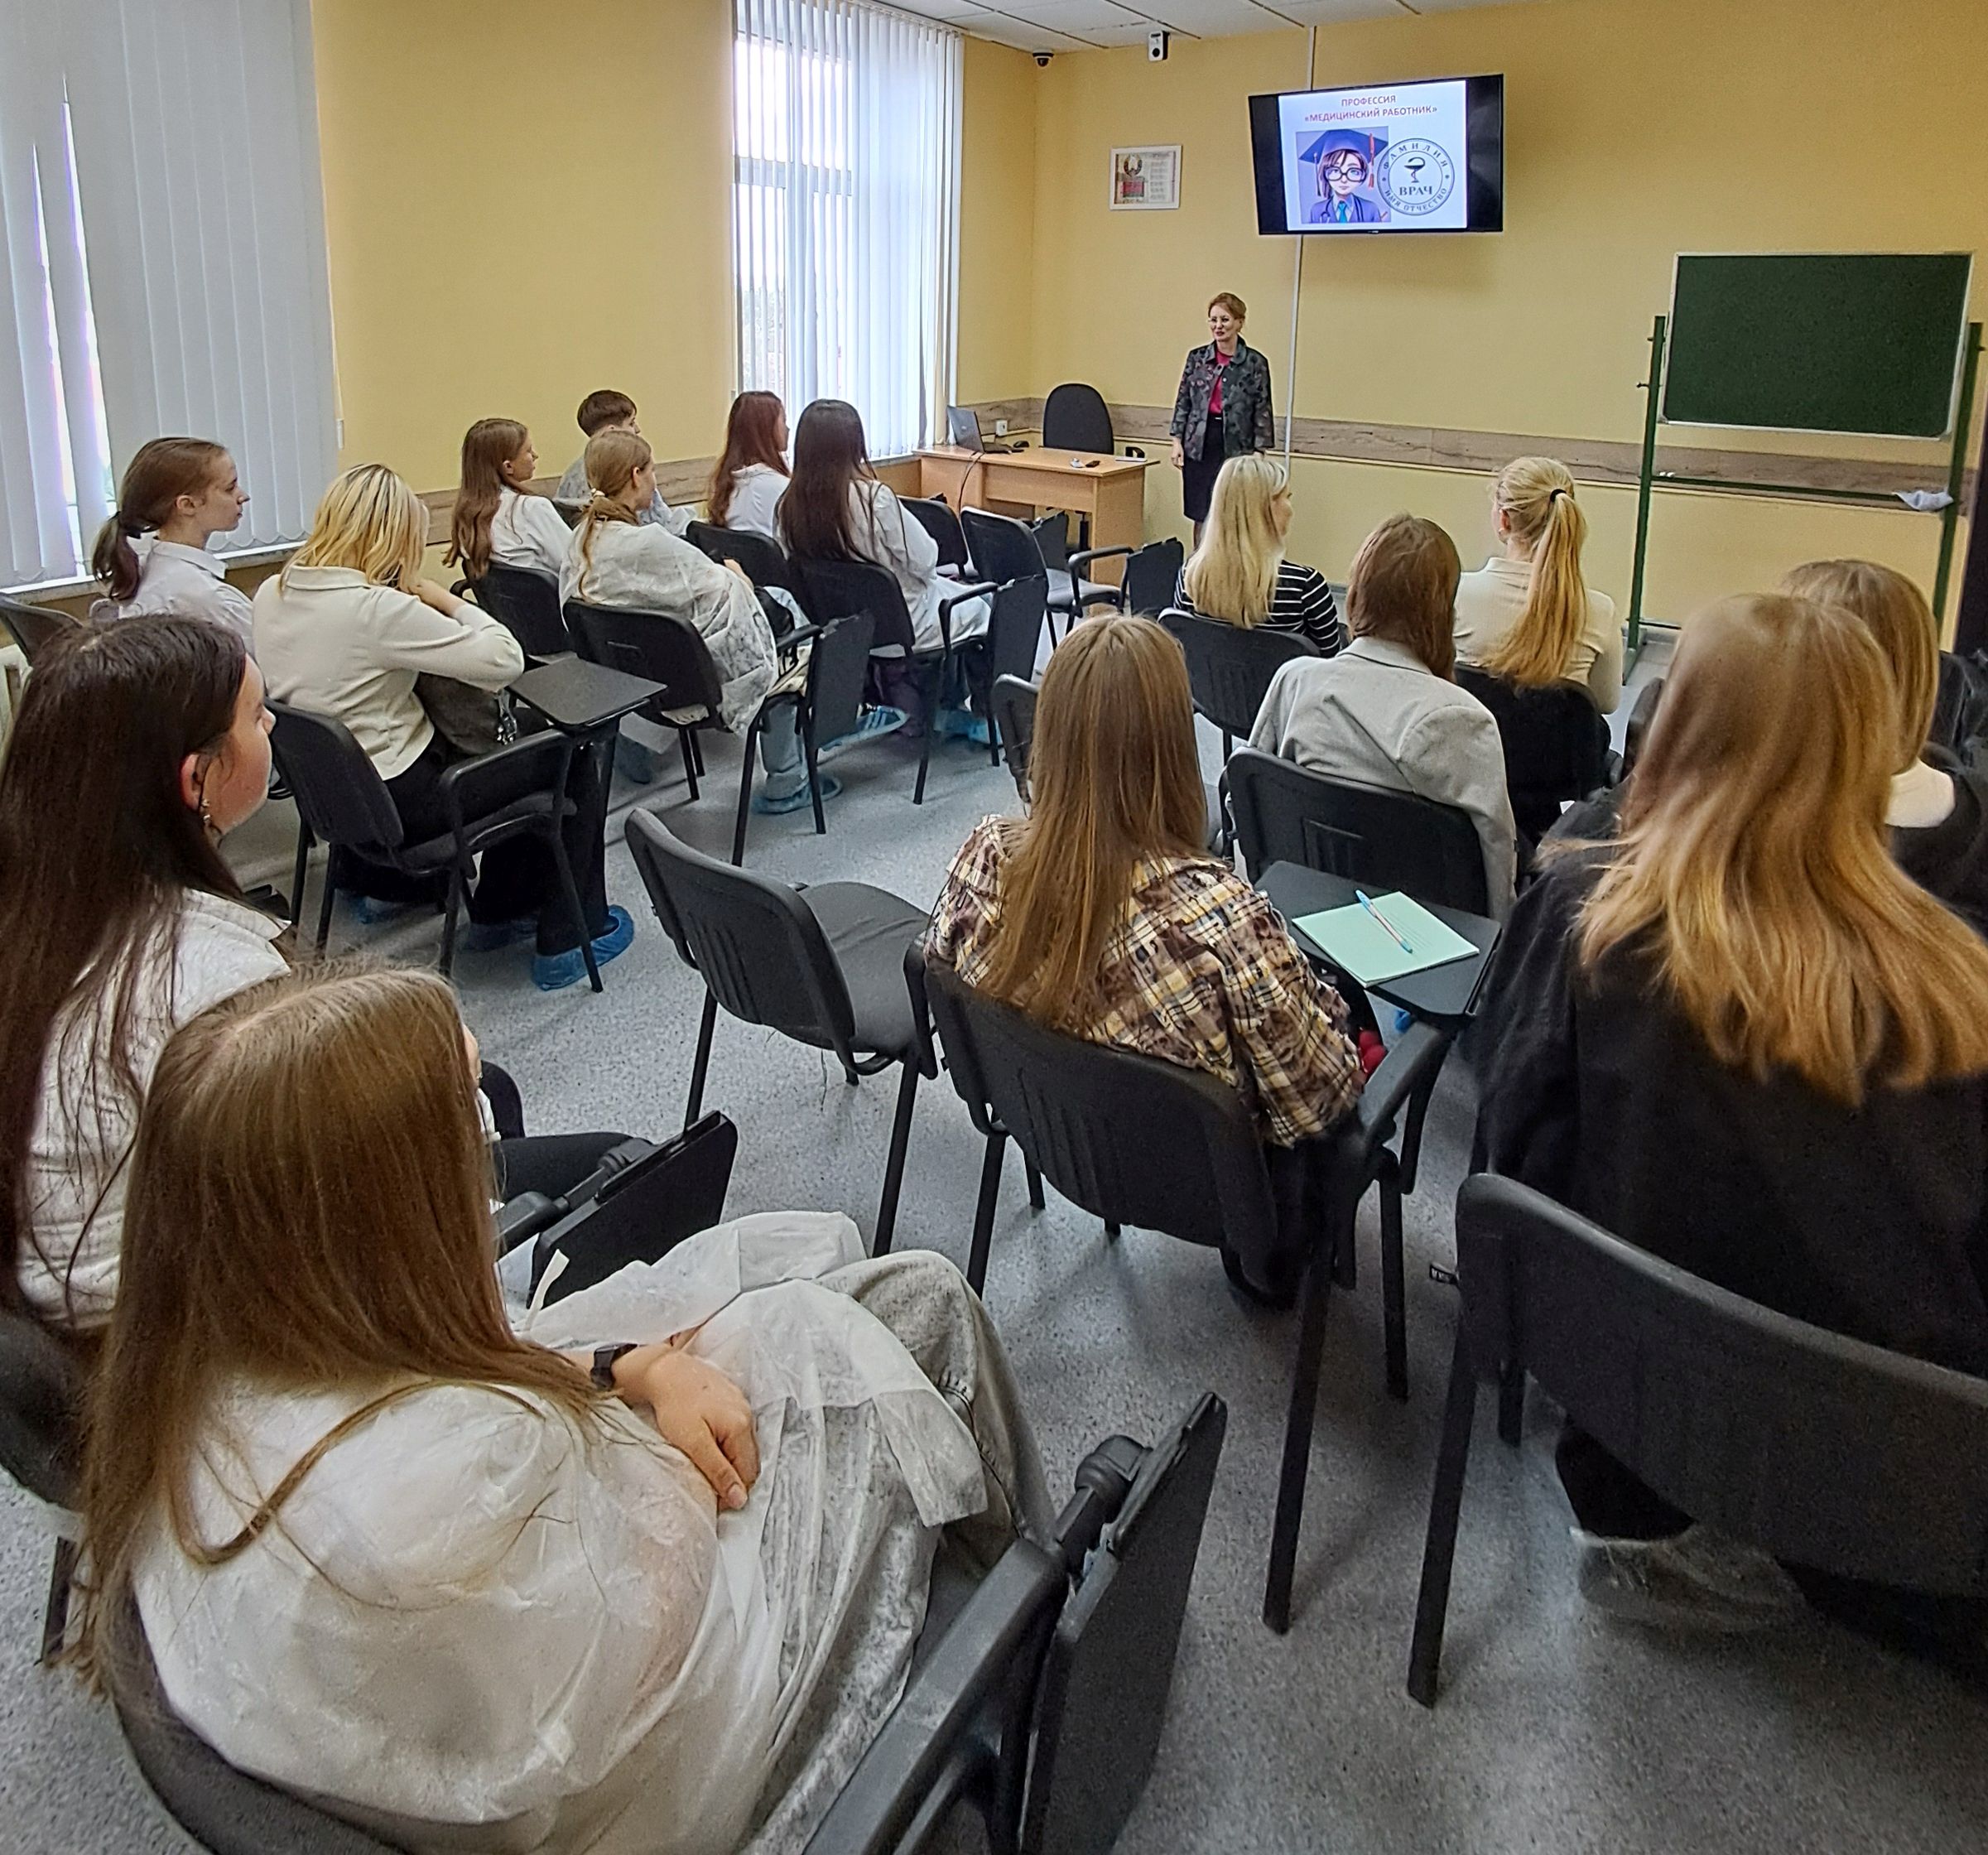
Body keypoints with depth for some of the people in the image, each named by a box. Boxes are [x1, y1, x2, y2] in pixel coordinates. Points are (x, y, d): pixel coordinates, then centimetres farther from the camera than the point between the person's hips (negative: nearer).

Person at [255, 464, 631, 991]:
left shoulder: (272, 594, -2)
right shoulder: (376, 609, -27)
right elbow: (505, 659, -25)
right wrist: (447, 601, -10)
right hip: (400, 799, -9)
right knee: (572, 761, 8)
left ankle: (498, 912, 32)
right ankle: (570, 939, 13)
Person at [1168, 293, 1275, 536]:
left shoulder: (1255, 363, -3)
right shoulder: (1196, 357, 6)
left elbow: (1262, 411, -2)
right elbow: (1183, 402, 11)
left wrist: (1259, 454, -6)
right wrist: (1177, 441, 4)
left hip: (1235, 447, -3)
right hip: (1198, 446, 3)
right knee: (1200, 516, 8)